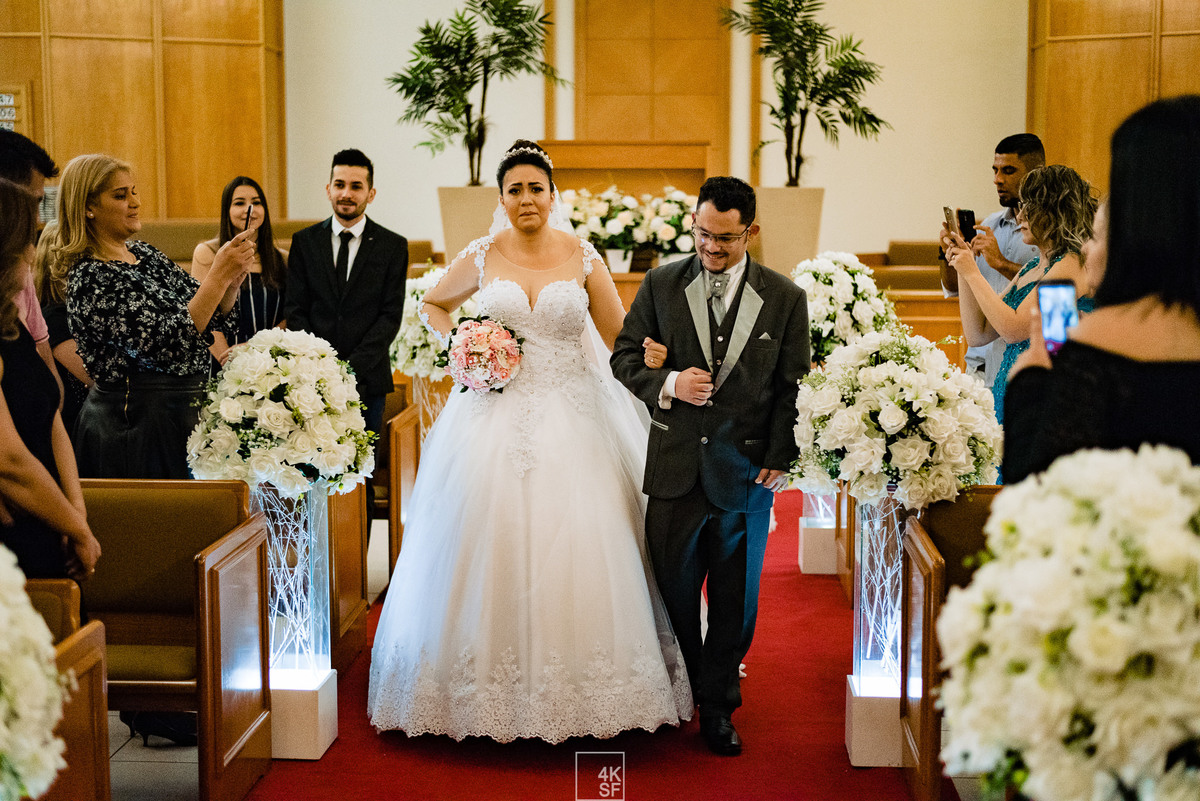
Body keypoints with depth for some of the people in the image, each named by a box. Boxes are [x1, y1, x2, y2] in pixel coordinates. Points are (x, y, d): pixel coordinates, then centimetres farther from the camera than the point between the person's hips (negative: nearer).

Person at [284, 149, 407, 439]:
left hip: (367, 378, -1)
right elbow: (295, 310, 5)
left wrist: (353, 367, -12)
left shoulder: (393, 246, 4)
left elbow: (390, 315, -2)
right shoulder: (304, 241, 8)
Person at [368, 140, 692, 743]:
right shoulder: (481, 257, 4)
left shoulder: (582, 257, 2)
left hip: (572, 416, 0)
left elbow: (621, 338, 4)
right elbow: (433, 304, 21)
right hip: (497, 416, 1)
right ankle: (492, 683, 15)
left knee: (575, 547, -3)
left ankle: (575, 688, 11)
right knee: (492, 544, 0)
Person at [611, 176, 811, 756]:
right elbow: (625, 356, 5)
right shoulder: (660, 284, 2)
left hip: (747, 471, 0)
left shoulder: (785, 298, 0)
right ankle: (681, 693, 30)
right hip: (676, 467, 1)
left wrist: (780, 460, -5)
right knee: (672, 589, 9)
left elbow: (793, 387, 2)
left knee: (735, 595, 9)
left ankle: (718, 704, 26)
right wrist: (668, 383, -14)